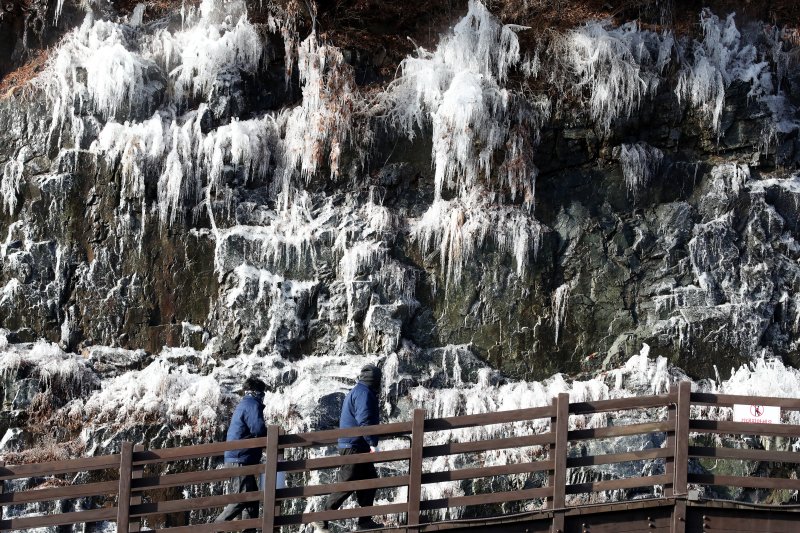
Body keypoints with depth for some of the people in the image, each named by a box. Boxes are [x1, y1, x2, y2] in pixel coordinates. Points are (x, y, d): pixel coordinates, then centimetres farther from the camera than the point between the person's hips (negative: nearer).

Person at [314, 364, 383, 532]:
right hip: (354, 446, -11)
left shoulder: (356, 391, 20)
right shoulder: (364, 393, -13)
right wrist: (373, 443, -23)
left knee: (369, 480, 12)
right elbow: (364, 420, -22)